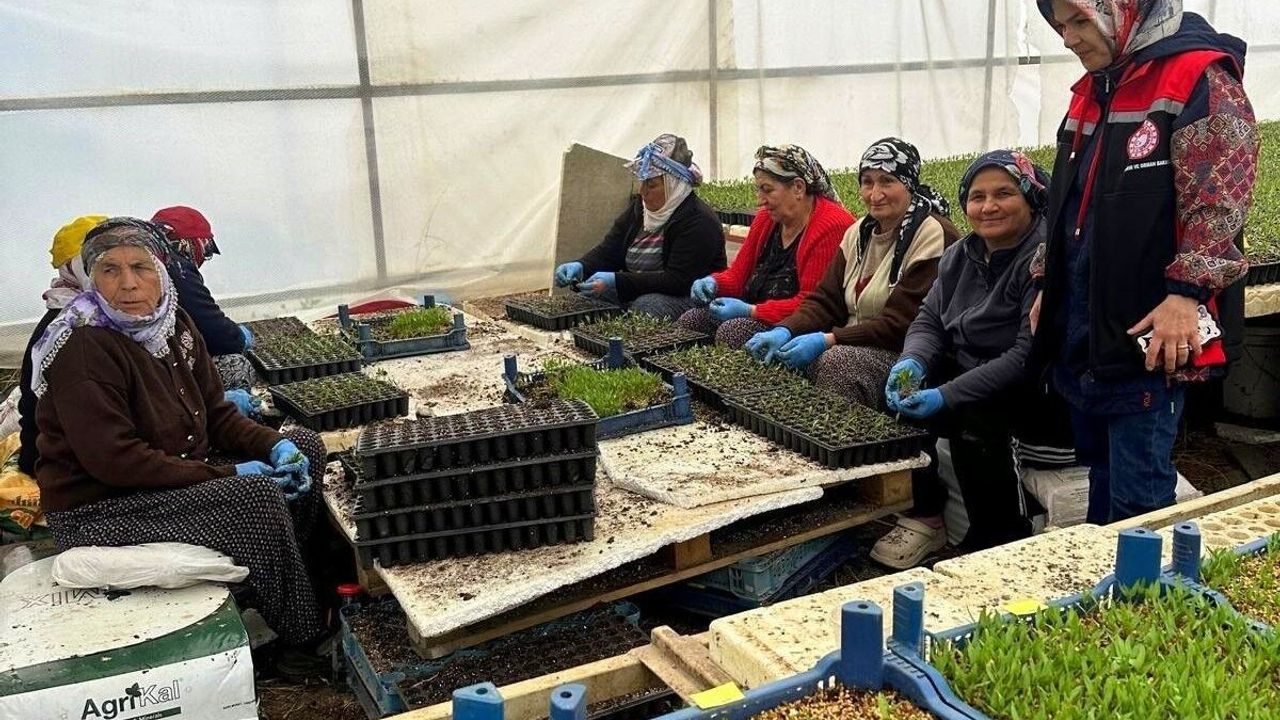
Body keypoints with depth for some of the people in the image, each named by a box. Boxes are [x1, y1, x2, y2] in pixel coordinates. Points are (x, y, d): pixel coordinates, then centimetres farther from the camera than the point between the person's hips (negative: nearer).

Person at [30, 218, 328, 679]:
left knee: (305, 446, 2)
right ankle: (302, 637, -7)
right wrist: (226, 476, -25)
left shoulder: (174, 325, 2)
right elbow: (112, 459, -26)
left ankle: (278, 580, 13)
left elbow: (217, 414, 8)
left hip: (182, 476, 9)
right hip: (98, 510, -8)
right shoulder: (82, 347, -21)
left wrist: (276, 446, -11)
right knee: (259, 495, -26)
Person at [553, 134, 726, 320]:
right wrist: (580, 267, -19)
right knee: (592, 295, -14)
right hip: (639, 293, 7)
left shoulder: (698, 221, -18)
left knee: (645, 306, -34)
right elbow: (609, 250, 4)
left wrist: (616, 281, -30)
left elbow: (678, 280, -24)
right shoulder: (640, 206, 7)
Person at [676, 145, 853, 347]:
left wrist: (750, 311, -24)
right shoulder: (765, 220, 11)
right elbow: (738, 275, 16)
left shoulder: (832, 227, -16)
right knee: (688, 320, -7)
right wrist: (714, 283, -7)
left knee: (731, 331, -28)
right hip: (754, 313, 8)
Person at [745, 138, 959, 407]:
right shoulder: (859, 232, 14)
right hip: (855, 346, 7)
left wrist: (828, 340, -23)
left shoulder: (934, 235, -11)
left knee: (835, 361, -33)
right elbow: (826, 300, 8)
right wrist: (784, 331, -12)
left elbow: (902, 324, -18)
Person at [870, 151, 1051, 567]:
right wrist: (913, 361, -16)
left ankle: (1002, 544, -11)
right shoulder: (961, 255, 7)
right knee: (899, 394, -12)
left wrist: (949, 395, -32)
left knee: (972, 418, -32)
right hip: (963, 369, 8)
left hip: (1033, 391, -8)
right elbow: (929, 319, 8)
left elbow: (1030, 356, -27)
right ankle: (924, 517, 4)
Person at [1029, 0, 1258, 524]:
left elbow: (1218, 200, -17)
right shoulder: (1093, 90, 18)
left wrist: (1187, 293, -23)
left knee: (1137, 505, -3)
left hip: (1149, 334, -8)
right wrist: (1048, 285, 20)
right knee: (1101, 483, 19)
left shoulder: (1200, 79, -8)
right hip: (1080, 335, 8)